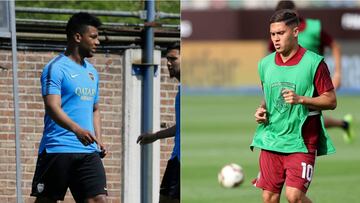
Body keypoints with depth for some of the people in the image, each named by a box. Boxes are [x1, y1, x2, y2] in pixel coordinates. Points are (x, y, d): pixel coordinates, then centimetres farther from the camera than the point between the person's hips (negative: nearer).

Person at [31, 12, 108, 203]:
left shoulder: (91, 72, 18)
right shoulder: (56, 68, -7)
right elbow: (53, 107, -19)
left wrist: (98, 140, 10)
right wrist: (77, 130, -34)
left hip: (88, 151, 6)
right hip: (57, 149, -6)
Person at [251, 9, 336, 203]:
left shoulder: (313, 63, -8)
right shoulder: (265, 64, 9)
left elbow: (331, 101, -6)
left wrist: (301, 99, -20)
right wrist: (261, 110, 3)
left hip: (301, 141, -5)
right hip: (270, 139, 5)